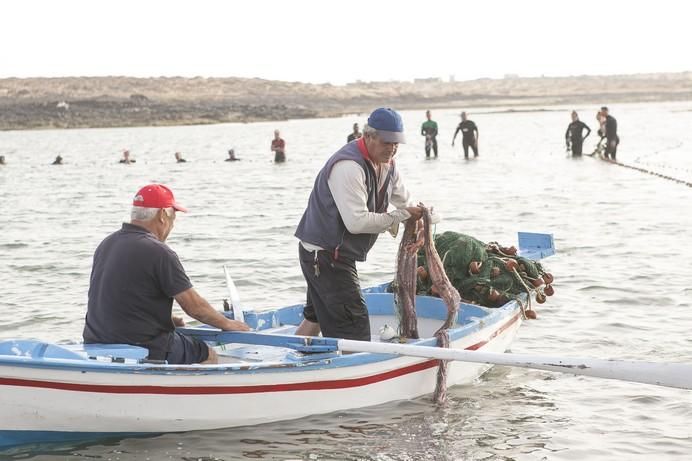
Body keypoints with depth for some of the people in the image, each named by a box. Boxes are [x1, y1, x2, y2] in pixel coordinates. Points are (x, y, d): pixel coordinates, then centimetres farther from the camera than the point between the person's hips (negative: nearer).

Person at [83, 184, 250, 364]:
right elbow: (194, 306, -12)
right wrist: (227, 324, 4)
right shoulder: (159, 252, -17)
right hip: (146, 353, -8)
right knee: (208, 355, 13)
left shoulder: (106, 244, 7)